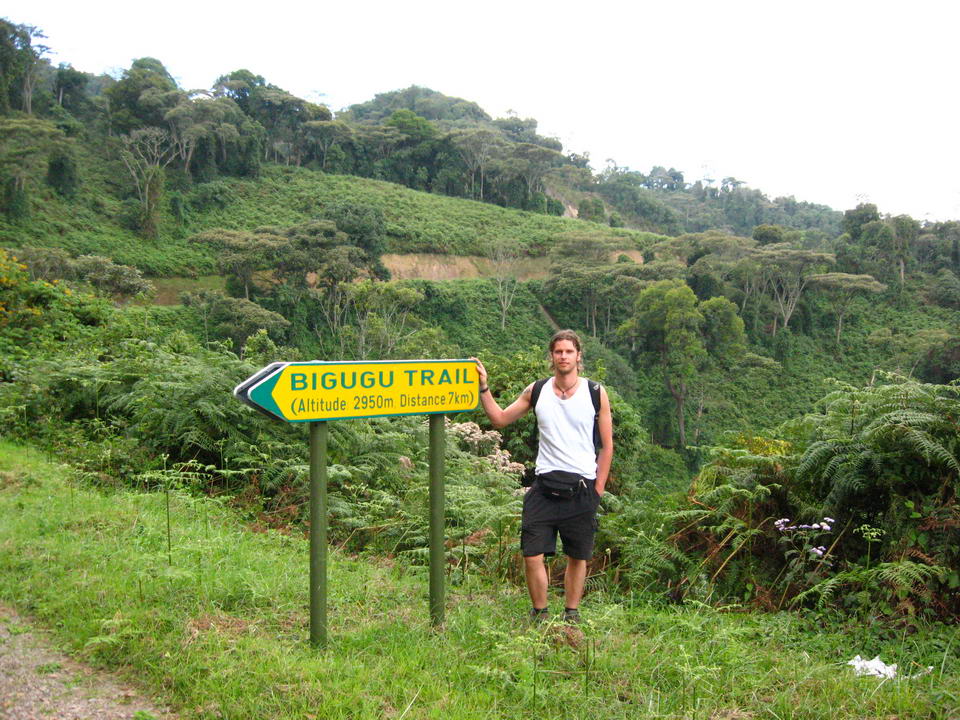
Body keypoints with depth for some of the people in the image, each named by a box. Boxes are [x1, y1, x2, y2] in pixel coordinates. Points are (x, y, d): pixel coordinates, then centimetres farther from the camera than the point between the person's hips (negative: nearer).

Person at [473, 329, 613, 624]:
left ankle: (572, 615, 25)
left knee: (578, 556, 8)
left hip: (582, 488, -1)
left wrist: (598, 488, -1)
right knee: (532, 555, -4)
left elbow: (607, 445, 5)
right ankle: (539, 614, 14)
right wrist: (484, 387, 1)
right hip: (545, 486, 1)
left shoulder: (596, 393, 1)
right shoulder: (536, 391, 5)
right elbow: (500, 418, 11)